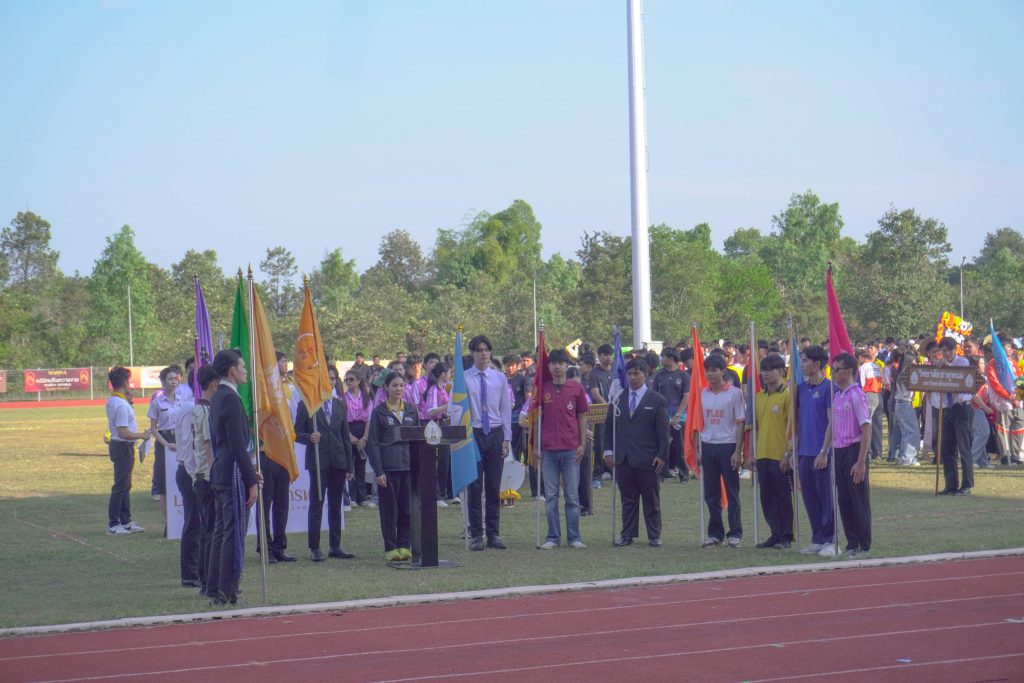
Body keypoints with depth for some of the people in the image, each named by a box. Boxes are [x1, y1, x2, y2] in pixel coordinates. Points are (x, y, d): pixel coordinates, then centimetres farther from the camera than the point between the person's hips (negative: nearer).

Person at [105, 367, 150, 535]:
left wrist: (129, 400, 14)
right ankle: (113, 525, -1)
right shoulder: (122, 405, -21)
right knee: (120, 486, -5)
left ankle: (125, 521, 24)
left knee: (125, 485, 17)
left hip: (117, 445, 10)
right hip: (123, 447, -10)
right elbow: (123, 432, -25)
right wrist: (141, 435, -14)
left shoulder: (112, 401, 9)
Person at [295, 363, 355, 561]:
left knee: (335, 506, 8)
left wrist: (350, 465, 11)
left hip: (338, 461, 4)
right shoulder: (306, 404, 1)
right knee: (316, 504, -3)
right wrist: (309, 437, -22)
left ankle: (335, 546, 13)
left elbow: (345, 436, 15)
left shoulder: (340, 405, 14)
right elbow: (297, 433, 0)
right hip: (318, 461, -4)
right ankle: (314, 548, 1)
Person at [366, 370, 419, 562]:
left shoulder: (411, 410, 10)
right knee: (389, 509, 0)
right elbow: (373, 443, -2)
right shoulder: (379, 412, 0)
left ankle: (404, 546, 12)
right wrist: (378, 471, -9)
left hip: (409, 465, 3)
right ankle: (390, 548, 6)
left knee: (408, 508, 3)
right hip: (388, 466, -3)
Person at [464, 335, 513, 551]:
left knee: (494, 487, 5)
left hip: (495, 434, 2)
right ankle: (476, 535, 6)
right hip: (472, 434, -2)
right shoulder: (463, 379, -2)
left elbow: (506, 410, 8)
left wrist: (506, 438, 2)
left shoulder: (500, 378, 7)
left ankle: (494, 534, 12)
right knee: (474, 486, 0)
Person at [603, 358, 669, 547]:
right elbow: (609, 425, 13)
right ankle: (627, 534, 14)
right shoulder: (618, 399, 10)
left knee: (651, 499, 4)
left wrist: (662, 455, -8)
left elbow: (663, 430, -1)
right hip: (623, 459, 3)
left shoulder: (656, 400, 1)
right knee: (627, 498, 8)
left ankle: (654, 536, 11)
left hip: (647, 459, -3)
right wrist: (609, 450, 5)